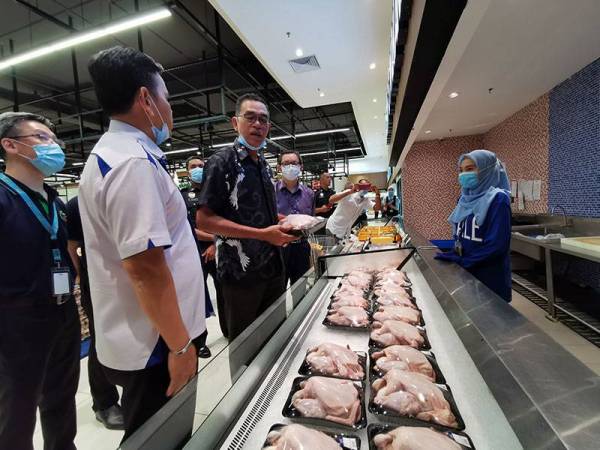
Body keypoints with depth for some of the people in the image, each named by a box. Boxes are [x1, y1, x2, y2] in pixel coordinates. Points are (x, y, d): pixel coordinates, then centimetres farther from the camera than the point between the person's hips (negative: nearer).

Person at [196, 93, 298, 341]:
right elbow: (204, 220, -17)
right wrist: (263, 234, -23)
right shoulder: (222, 162, -11)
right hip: (241, 271, -7)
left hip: (273, 266, 7)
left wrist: (284, 224, 3)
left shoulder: (265, 165, 11)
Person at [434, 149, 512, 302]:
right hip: (465, 273, 7)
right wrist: (452, 256, -3)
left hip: (490, 278, -6)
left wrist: (461, 261, -19)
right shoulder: (466, 198, 5)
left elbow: (497, 245, -21)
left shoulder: (497, 199, -15)